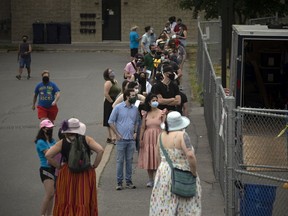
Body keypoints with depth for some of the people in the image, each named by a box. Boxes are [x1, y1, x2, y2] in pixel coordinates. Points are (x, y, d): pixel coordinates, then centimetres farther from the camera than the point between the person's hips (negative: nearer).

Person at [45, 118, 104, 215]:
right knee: (84, 201, 6)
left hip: (67, 175, 1)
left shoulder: (62, 143, -1)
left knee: (66, 201, 10)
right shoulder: (86, 140, -4)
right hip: (85, 175, -1)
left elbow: (48, 155, -6)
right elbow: (100, 150, -13)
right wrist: (94, 166, -4)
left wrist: (58, 166, 3)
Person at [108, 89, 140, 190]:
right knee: (120, 161, 0)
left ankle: (129, 181, 15)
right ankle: (119, 182, 5)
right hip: (121, 139, -4)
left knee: (129, 161, 8)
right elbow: (111, 121, -2)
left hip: (131, 139, 4)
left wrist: (135, 132, 5)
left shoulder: (135, 109, 8)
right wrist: (117, 134, -6)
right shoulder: (118, 108, -4)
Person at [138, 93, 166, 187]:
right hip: (148, 138, 2)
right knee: (148, 159, 5)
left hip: (158, 138, -2)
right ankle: (150, 180, 14)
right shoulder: (145, 114, 6)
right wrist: (141, 139, 1)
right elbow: (143, 127, 6)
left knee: (158, 158, -4)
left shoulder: (161, 112, 2)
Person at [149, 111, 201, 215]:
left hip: (163, 174, 6)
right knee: (186, 207, 4)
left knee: (164, 204, 10)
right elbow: (190, 156, -23)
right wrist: (194, 173, -13)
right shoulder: (182, 135, -16)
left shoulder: (161, 135, 4)